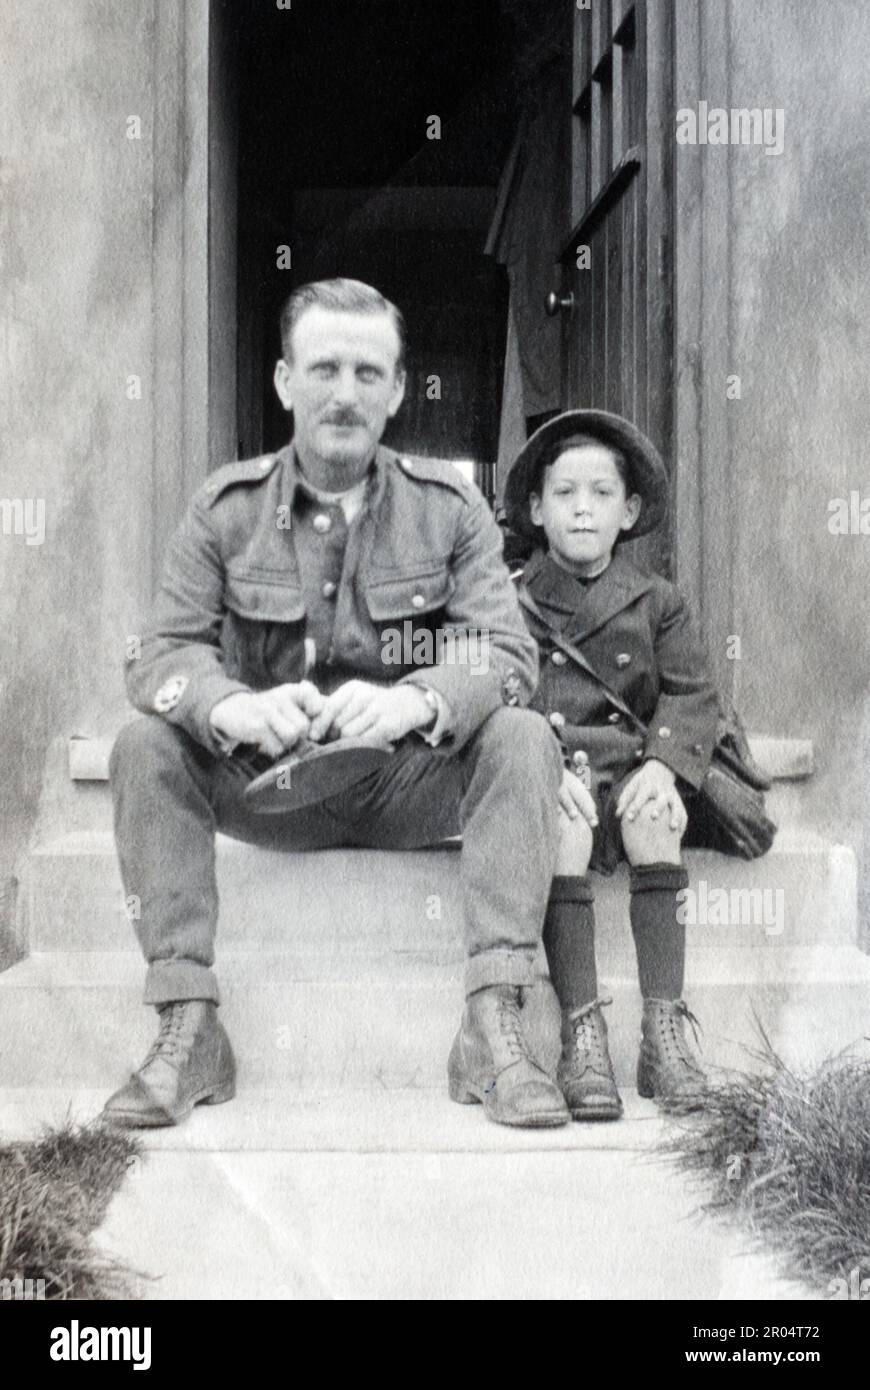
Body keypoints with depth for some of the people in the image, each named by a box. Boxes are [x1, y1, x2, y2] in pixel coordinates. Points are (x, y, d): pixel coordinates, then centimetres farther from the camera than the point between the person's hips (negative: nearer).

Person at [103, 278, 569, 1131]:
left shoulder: (450, 507, -1)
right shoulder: (227, 507, 0)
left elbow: (508, 653, -12)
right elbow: (163, 652, -9)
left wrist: (414, 701, -36)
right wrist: (235, 706, -34)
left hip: (410, 781, 0)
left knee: (524, 740, -27)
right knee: (144, 747, -24)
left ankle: (493, 1026, -28)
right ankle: (188, 1028, -23)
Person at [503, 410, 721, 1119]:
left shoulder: (657, 602, 14)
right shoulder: (513, 602, 8)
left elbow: (693, 696, 6)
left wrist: (665, 764, -14)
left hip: (629, 765, 2)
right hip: (541, 767, -1)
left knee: (655, 820, -31)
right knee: (565, 824, -33)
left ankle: (666, 1027, -29)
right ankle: (582, 1033, -32)